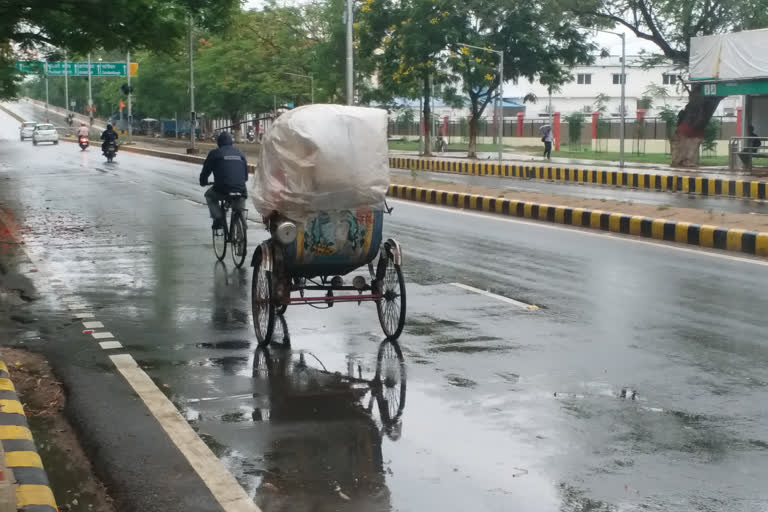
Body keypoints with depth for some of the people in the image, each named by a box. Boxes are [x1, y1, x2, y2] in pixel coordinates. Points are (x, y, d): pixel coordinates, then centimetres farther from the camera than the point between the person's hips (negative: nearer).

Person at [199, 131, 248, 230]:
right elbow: (246, 174, 23)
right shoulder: (240, 153, 17)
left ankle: (218, 219, 10)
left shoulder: (215, 153, 6)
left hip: (221, 191, -3)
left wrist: (203, 182, 31)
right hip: (240, 190, 3)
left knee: (209, 195, 28)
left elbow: (205, 171, 11)